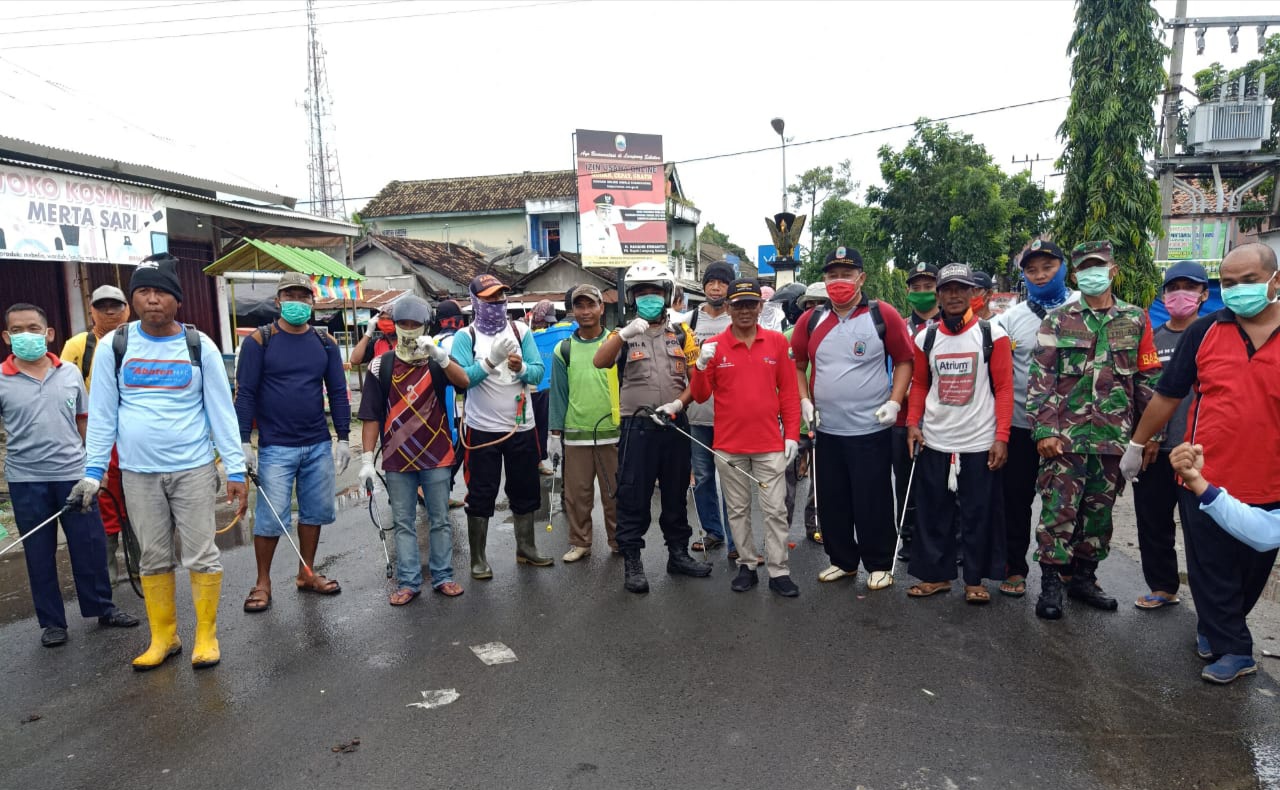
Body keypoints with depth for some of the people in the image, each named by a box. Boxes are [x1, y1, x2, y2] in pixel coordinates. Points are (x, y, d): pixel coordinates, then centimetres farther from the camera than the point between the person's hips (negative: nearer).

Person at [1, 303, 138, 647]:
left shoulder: (70, 373, 2)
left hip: (73, 473, 1)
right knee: (39, 553, 10)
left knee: (90, 544, 8)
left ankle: (102, 607, 24)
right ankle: (52, 622, 22)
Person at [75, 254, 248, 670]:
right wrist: (93, 471, -1)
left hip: (193, 469, -2)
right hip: (138, 473, 2)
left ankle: (206, 636, 18)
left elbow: (221, 411, -3)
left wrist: (236, 469, -6)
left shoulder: (199, 345, -3)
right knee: (153, 558, 12)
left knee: (201, 556, 3)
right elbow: (102, 413, 4)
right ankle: (163, 638, 26)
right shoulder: (113, 346, 0)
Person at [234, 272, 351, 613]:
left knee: (315, 511, 11)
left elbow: (338, 392, 8)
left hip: (319, 446, 4)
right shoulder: (259, 341, -4)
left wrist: (343, 438, 4)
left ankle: (306, 575, 26)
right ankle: (263, 582, 16)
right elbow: (245, 393, -6)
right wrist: (243, 442, -11)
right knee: (271, 517, -1)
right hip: (276, 447, -4)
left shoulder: (325, 343, 7)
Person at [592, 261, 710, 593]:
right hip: (637, 427, -2)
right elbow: (599, 362, -16)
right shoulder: (623, 335, 3)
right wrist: (624, 334, -30)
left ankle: (678, 553, 27)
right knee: (633, 496, 1)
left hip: (675, 426, 3)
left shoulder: (681, 334, 8)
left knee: (676, 494, 13)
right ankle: (631, 562, 11)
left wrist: (677, 404, -12)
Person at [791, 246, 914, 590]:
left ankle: (879, 564, 21)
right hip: (826, 430, 4)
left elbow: (904, 360, 0)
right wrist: (804, 400, 1)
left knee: (873, 502, 4)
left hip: (872, 430, -4)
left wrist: (895, 402, -10)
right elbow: (796, 365, 14)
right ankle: (842, 560, 30)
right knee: (831, 502, 13)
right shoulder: (811, 321, 5)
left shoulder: (883, 316, -5)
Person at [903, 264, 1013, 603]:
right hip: (934, 442, 3)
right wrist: (913, 424, -1)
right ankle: (935, 574, 22)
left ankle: (975, 580, 19)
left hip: (980, 443, -3)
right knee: (932, 514, 9)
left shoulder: (992, 334, -3)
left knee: (979, 515, 6)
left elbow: (1004, 388, -4)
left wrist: (1001, 437, -11)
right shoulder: (926, 337, 7)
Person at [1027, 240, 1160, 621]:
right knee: (1059, 510, -3)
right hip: (1065, 437, -3)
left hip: (1114, 439, 3)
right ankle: (1051, 583, 7)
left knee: (1099, 511, 12)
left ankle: (1084, 577, 26)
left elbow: (1147, 379, 10)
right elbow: (1039, 379, -3)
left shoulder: (1136, 320, 9)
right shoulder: (1057, 322, 2)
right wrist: (1044, 430, -11)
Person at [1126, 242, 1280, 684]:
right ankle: (1233, 649, 26)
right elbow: (1168, 396, 4)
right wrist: (1137, 444, 7)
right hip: (1206, 481, 0)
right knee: (1210, 571, 9)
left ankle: (1215, 628, 40)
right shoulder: (1205, 332, -3)